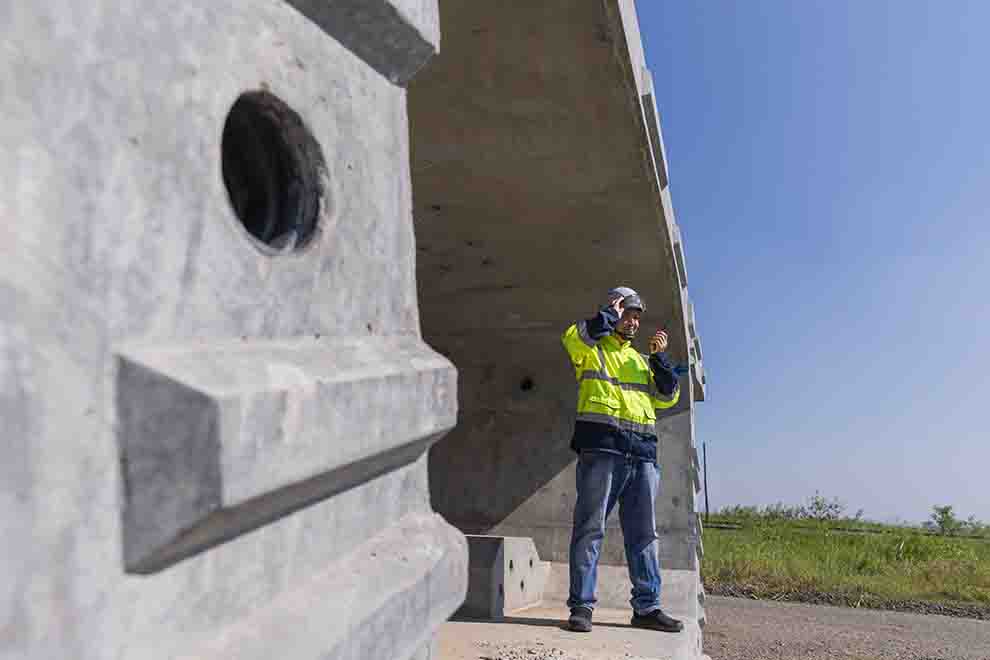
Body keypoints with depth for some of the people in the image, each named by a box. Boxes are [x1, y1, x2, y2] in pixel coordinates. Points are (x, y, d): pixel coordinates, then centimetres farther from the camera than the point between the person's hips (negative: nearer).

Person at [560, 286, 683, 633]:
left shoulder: (640, 360, 26)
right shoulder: (591, 348, 8)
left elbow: (667, 397, 18)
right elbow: (573, 337, -16)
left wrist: (659, 358, 7)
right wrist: (610, 316, -5)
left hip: (642, 454, 6)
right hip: (601, 448, -6)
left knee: (644, 533, 8)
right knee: (590, 527, -5)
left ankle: (647, 607, 16)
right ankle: (582, 606, 1)